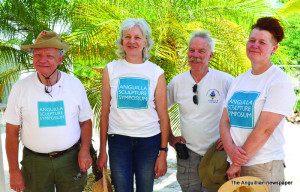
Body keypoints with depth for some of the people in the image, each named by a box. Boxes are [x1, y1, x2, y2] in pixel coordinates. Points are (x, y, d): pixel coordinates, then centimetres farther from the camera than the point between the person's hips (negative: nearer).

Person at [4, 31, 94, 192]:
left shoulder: (75, 84, -3)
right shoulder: (20, 88, -6)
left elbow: (85, 122, 5)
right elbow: (12, 132, -3)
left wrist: (85, 150, -10)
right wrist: (14, 171, -4)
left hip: (70, 159, 1)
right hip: (34, 162, 0)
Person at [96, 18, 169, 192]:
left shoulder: (156, 73, 0)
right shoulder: (111, 70, 2)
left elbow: (163, 117, 1)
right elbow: (105, 113, 4)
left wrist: (163, 153, -2)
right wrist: (102, 150, 2)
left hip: (149, 140, 0)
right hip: (118, 140, 0)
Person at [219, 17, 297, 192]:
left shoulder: (280, 82, -10)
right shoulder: (239, 80, 10)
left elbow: (265, 129, -16)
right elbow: (225, 120, 5)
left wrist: (238, 163, -13)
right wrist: (230, 148, -13)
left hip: (264, 166, -5)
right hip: (235, 164, 6)